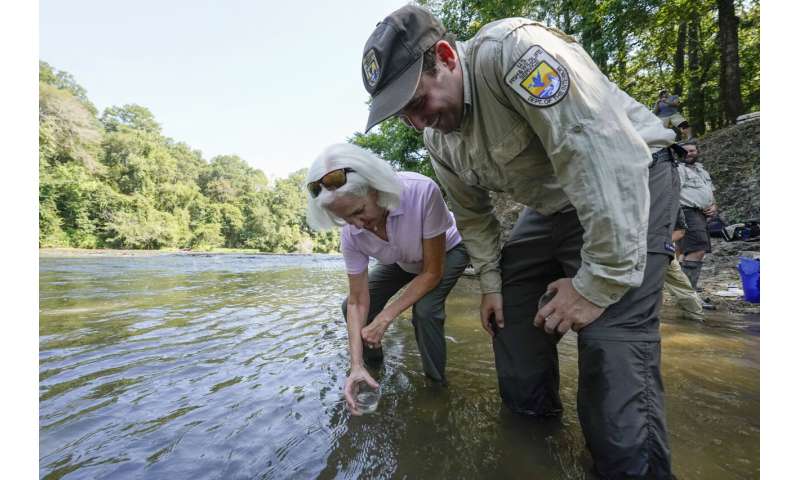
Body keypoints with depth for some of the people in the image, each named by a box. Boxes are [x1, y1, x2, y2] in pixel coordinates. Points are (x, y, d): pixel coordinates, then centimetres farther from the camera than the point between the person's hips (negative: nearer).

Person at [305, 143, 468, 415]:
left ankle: (436, 383, -1)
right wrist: (356, 365, -27)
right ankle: (373, 366, 26)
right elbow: (358, 302, -19)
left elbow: (433, 272, -31)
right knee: (350, 307, -3)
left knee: (425, 310, -29)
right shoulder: (352, 235, -27)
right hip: (403, 260, 5)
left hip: (446, 251, -4)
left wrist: (386, 316, -31)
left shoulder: (422, 192, -42)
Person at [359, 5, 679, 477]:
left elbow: (606, 150, -35)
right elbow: (473, 214, 9)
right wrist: (491, 283, 5)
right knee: (508, 309, 7)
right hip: (551, 205, 8)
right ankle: (534, 412, 30)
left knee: (612, 341, -20)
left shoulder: (513, 50, -28)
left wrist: (599, 282, -31)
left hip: (630, 185, -7)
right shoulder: (439, 138, -2)